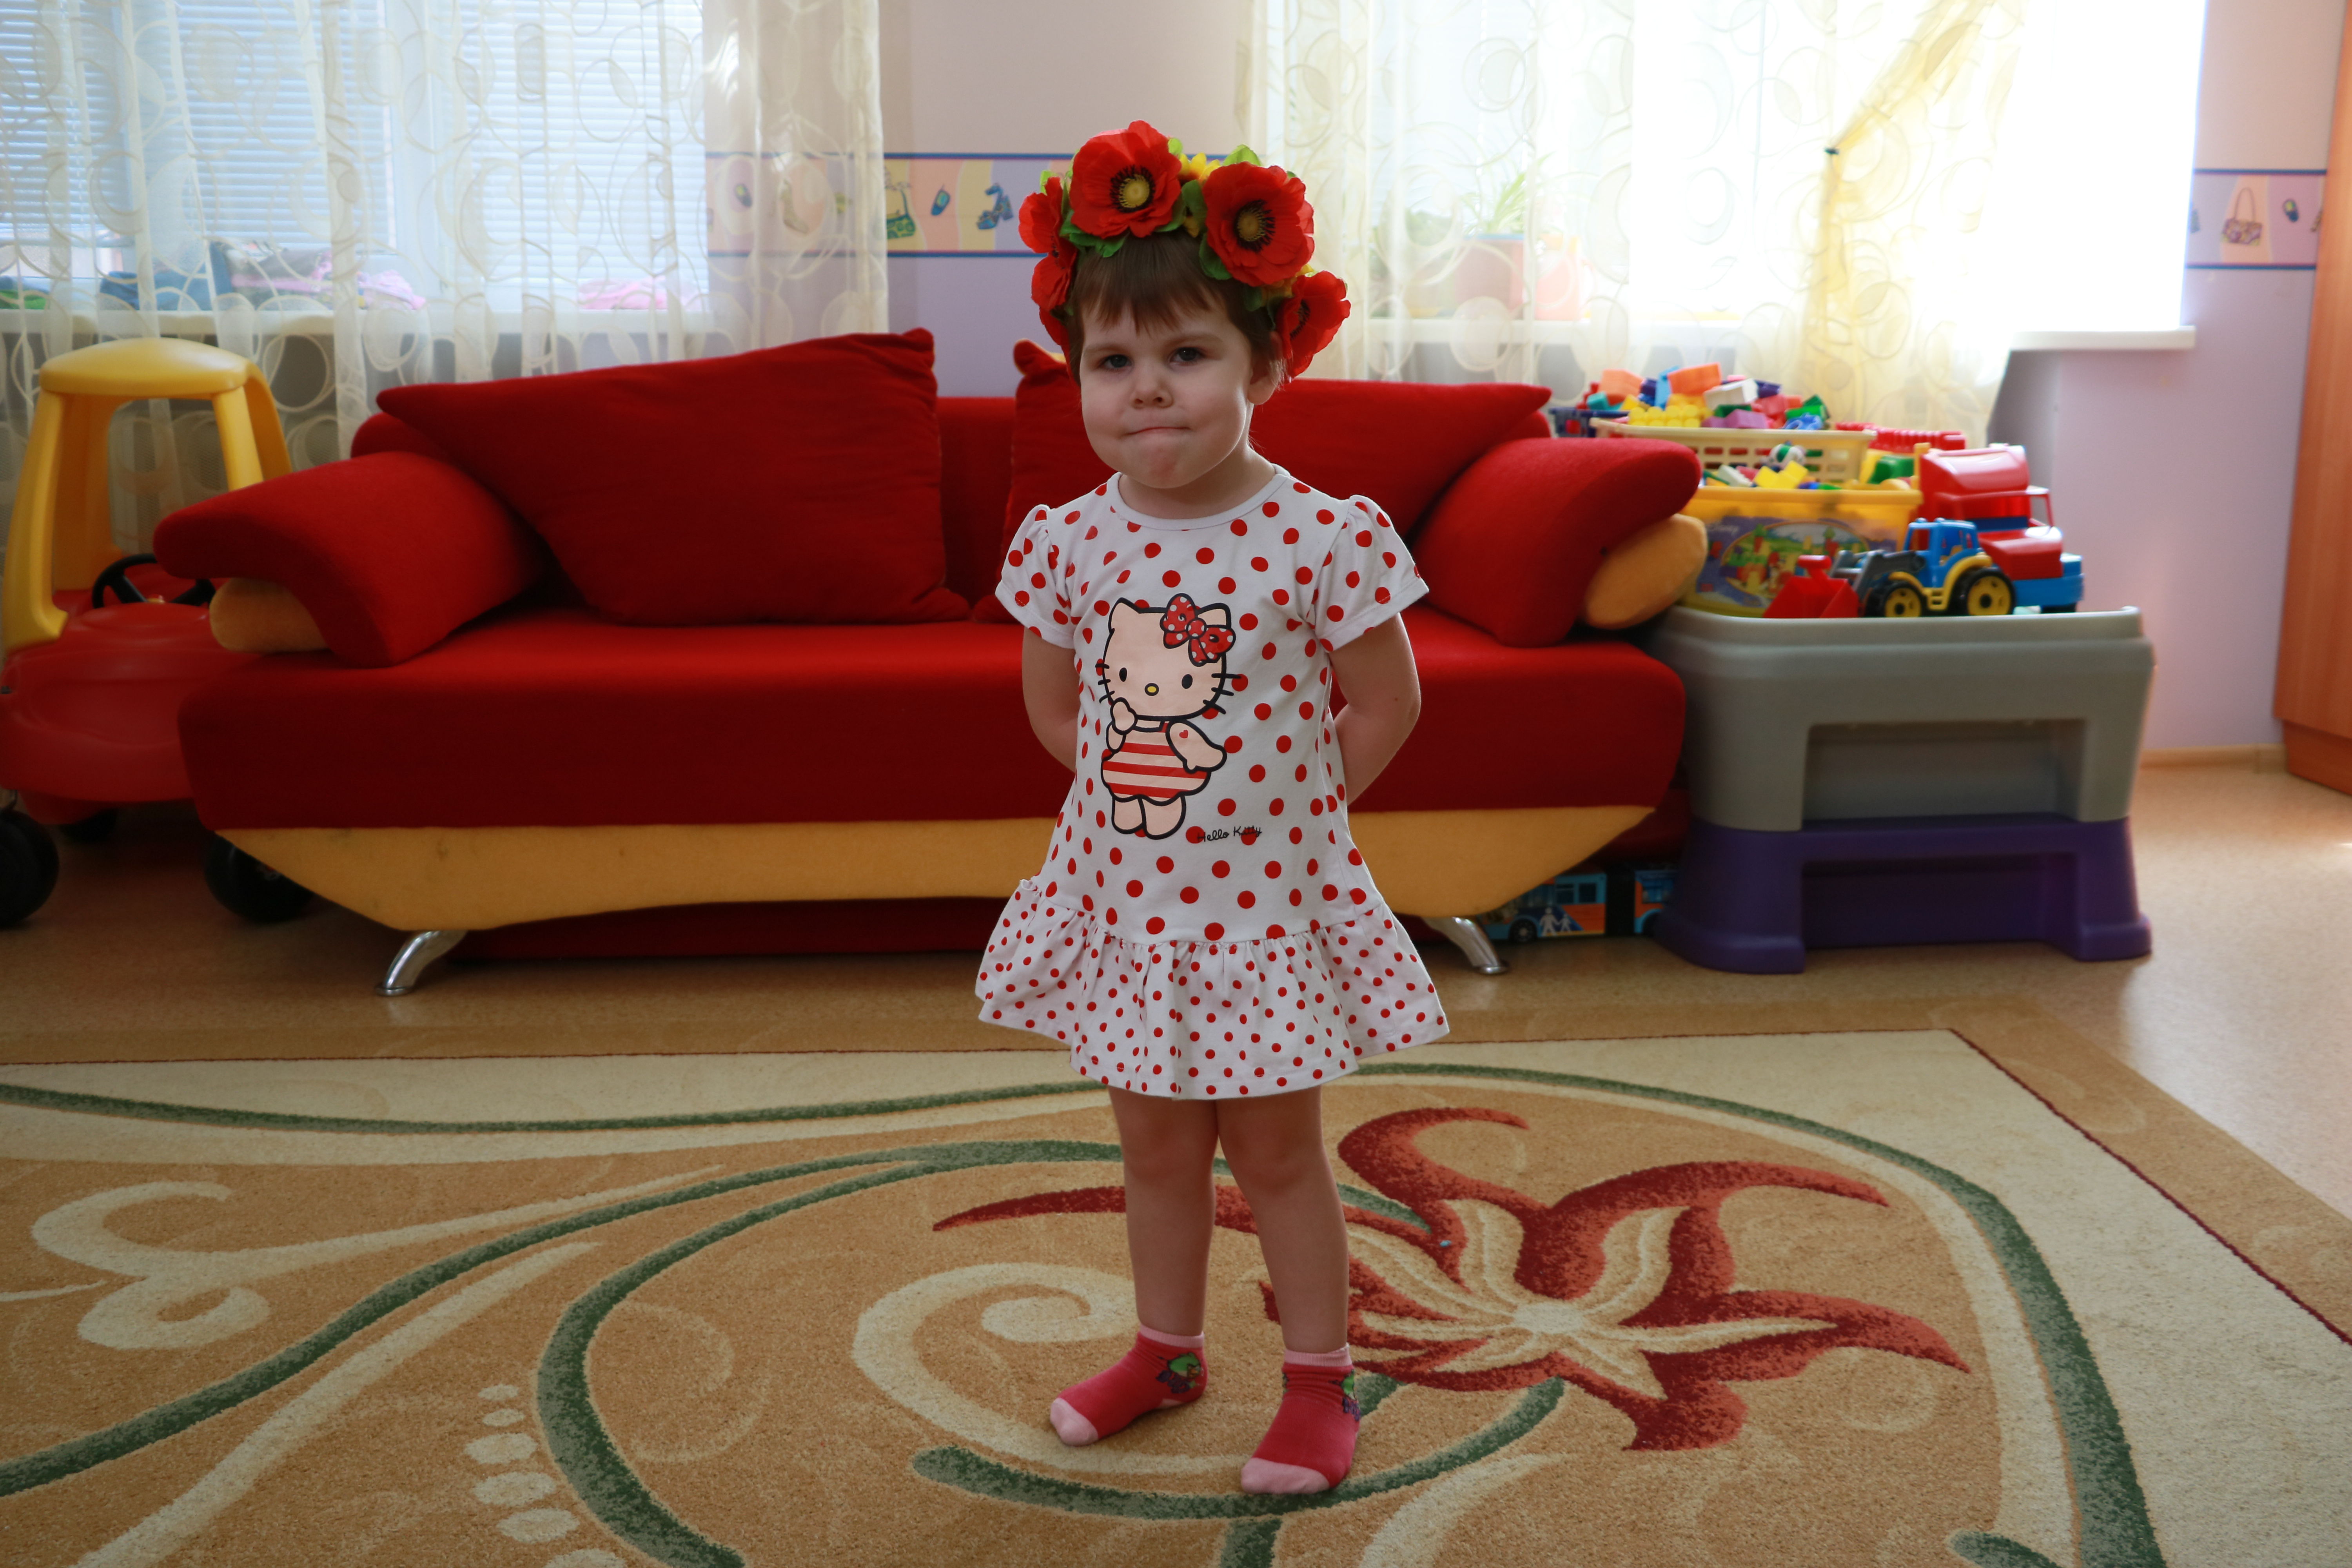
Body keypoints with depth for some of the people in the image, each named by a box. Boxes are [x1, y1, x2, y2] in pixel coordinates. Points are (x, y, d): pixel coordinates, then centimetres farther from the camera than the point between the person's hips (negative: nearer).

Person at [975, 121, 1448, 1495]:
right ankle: (1167, 1348, 40)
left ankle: (1320, 1380, 30)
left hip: (1267, 893, -3)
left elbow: (1387, 706, -6)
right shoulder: (1070, 543, -6)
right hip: (1122, 892, 4)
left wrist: (1291, 806, -4)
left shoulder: (1323, 538, -16)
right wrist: (1138, 786, 2)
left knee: (1276, 1147, 10)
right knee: (1156, 1143, 19)